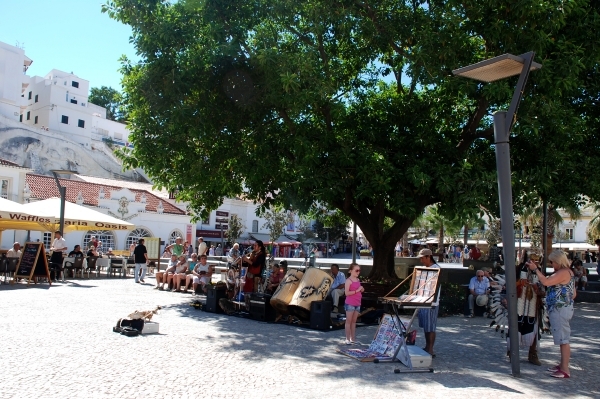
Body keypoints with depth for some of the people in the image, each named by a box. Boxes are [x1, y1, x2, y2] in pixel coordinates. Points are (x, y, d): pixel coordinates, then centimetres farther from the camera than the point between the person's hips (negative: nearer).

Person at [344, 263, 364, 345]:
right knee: (348, 321, 0)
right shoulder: (348, 280, -11)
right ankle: (348, 339, 4)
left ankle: (353, 339, 16)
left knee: (354, 321, 11)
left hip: (357, 304, 7)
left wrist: (361, 290, 3)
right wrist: (357, 290, -20)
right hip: (350, 304, -7)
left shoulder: (358, 280, 11)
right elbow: (347, 293, -19)